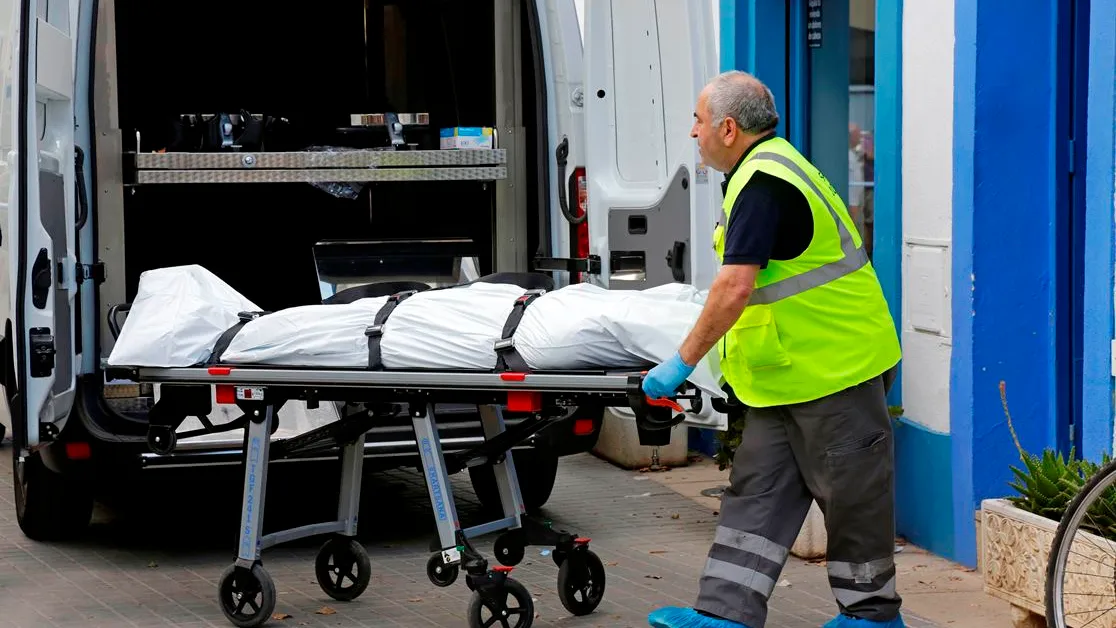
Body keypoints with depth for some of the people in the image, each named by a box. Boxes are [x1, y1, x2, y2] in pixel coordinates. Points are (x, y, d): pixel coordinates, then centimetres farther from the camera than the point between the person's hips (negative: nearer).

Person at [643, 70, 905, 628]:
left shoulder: (763, 183, -20)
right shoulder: (765, 167, 14)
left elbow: (735, 287, -27)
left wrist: (683, 362, -20)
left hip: (830, 368, -11)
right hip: (783, 373, 11)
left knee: (850, 496, 3)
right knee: (757, 493, 7)